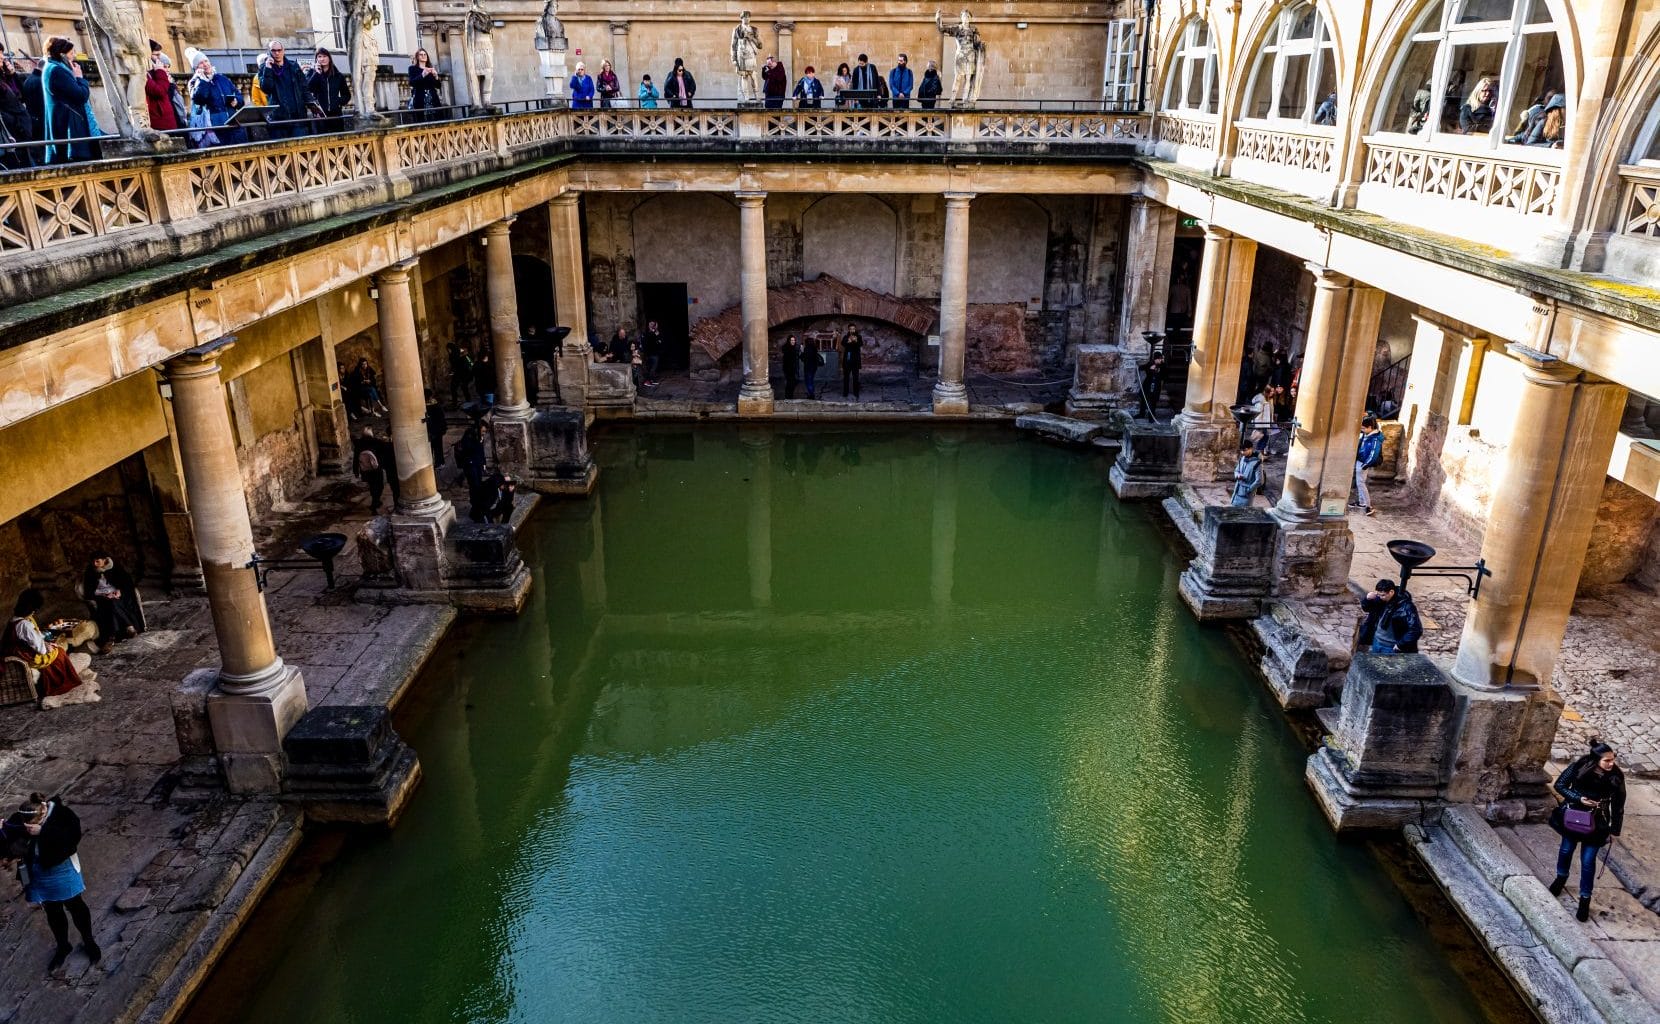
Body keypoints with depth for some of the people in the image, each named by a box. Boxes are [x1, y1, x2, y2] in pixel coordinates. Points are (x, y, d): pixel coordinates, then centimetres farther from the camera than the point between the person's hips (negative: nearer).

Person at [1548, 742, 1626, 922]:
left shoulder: (1616, 776, -19)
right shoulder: (1578, 767, -21)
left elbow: (1618, 805, -6)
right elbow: (1560, 784, -9)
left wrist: (1614, 829, 0)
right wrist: (1578, 798, -23)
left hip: (1596, 824, -1)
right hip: (1572, 818, 1)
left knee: (1588, 861, 3)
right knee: (1566, 850, 22)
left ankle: (1585, 899, 21)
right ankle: (1561, 878, 49)